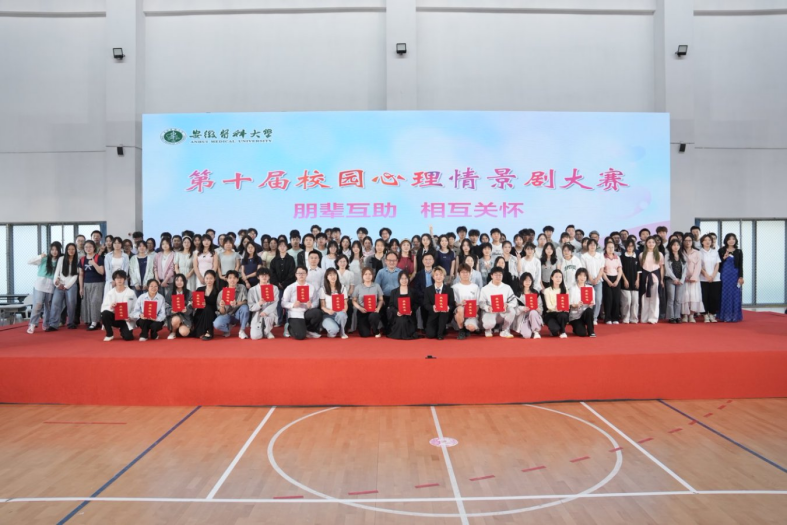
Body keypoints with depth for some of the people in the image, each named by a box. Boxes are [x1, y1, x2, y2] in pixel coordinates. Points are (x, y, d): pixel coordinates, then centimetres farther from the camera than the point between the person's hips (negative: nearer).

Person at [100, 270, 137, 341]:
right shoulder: (110, 293, -2)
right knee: (105, 313, -31)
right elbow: (103, 308, -7)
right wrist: (110, 307, -29)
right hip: (114, 317, 2)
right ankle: (110, 334, -7)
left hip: (126, 320, -2)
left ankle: (123, 330, 20)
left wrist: (130, 317, -20)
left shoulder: (131, 293, -4)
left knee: (127, 337, -21)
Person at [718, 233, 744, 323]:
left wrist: (741, 277, -3)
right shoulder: (721, 250, 3)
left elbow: (740, 265, 3)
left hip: (735, 275, 1)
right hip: (724, 275, -1)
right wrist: (724, 258, -15)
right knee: (725, 294, 0)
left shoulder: (738, 252, 5)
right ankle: (725, 316, 4)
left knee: (735, 294, 1)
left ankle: (734, 316, 8)